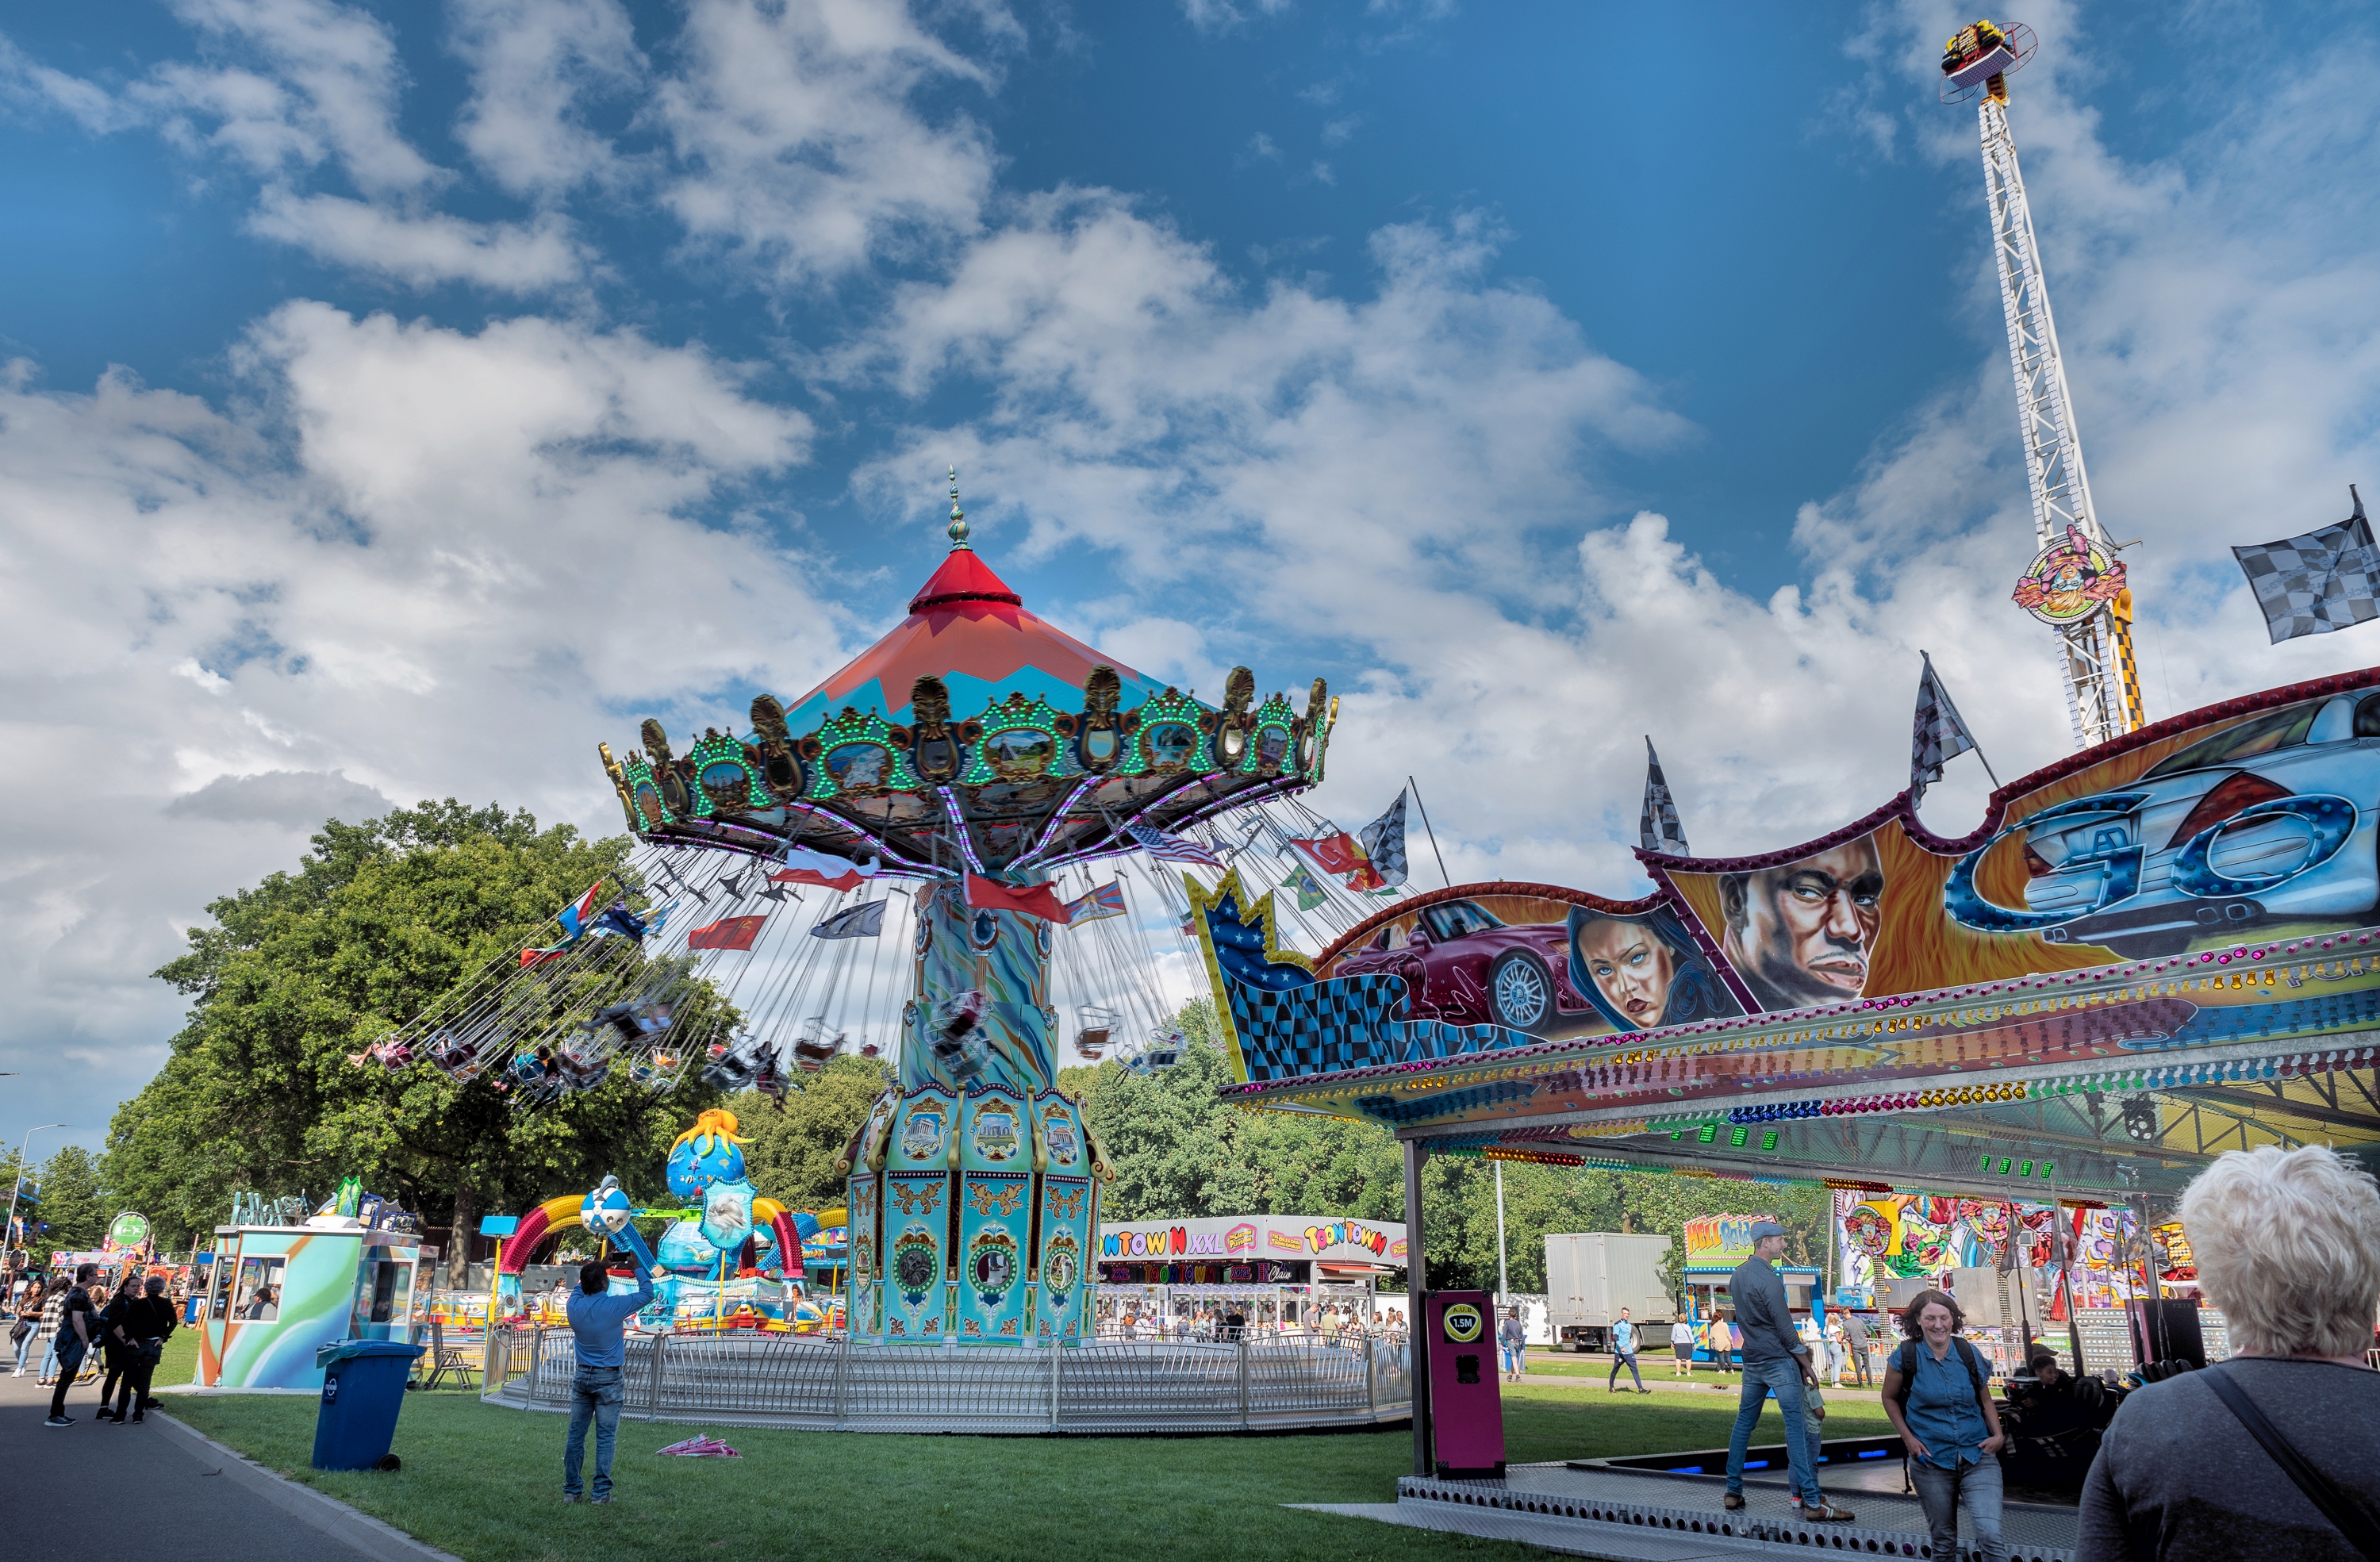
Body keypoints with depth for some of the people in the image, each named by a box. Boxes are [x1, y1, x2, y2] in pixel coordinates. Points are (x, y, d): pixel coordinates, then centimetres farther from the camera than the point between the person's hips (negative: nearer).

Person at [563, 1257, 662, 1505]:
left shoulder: (574, 1306, -4)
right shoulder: (614, 1306, -14)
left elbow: (580, 1290, 23)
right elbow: (646, 1293, 2)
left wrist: (589, 1271, 21)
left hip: (581, 1377, 4)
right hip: (608, 1379, -4)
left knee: (575, 1435, 9)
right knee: (605, 1438, 1)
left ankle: (570, 1491, 13)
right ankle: (600, 1492, 2)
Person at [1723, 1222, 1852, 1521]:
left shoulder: (1738, 1274, 9)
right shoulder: (1768, 1279, -17)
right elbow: (1785, 1328, -15)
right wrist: (1806, 1363, -5)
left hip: (1751, 1361, 8)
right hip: (1779, 1362, -8)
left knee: (1744, 1422, 13)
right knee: (1797, 1427, -8)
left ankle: (1733, 1492, 17)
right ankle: (1812, 1502, -10)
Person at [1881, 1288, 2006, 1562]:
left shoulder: (1968, 1353, -2)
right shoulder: (1905, 1357, -8)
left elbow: (1986, 1399, 12)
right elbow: (1890, 1398, 6)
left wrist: (1998, 1435, -3)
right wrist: (1908, 1438, -4)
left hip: (1978, 1456, 1)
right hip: (1931, 1460, 0)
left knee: (1990, 1536, -14)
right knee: (1943, 1539, 11)